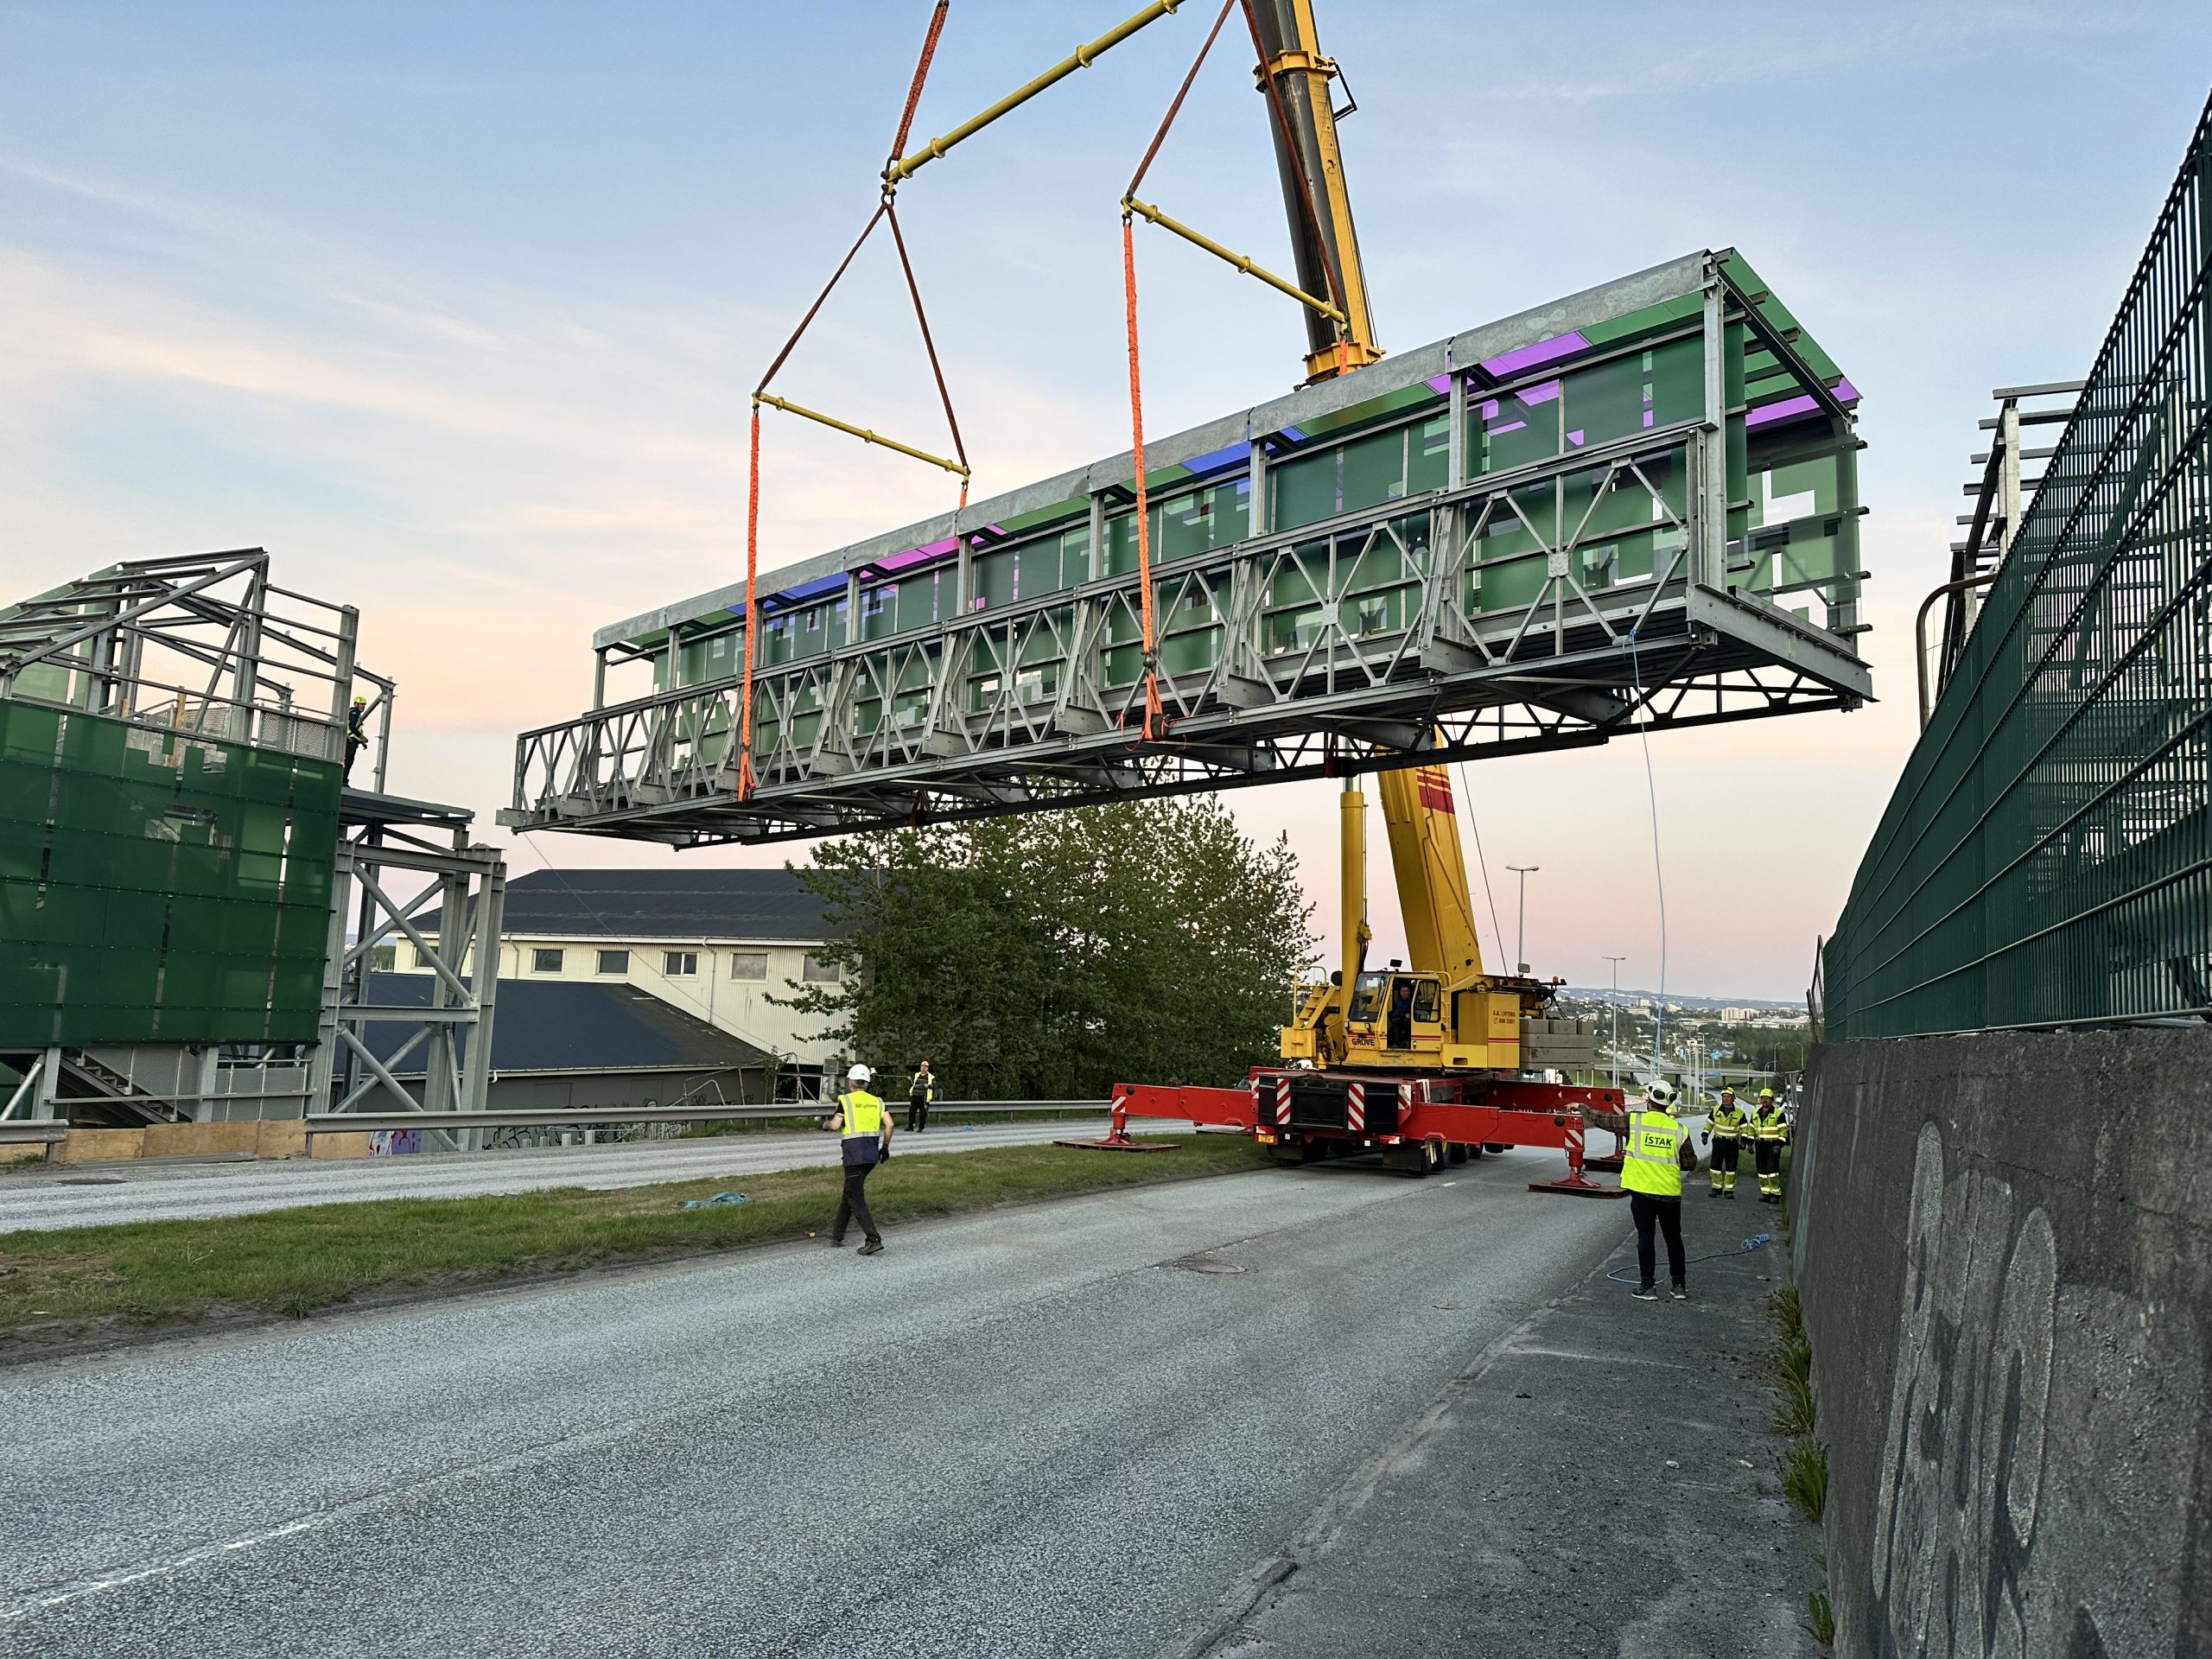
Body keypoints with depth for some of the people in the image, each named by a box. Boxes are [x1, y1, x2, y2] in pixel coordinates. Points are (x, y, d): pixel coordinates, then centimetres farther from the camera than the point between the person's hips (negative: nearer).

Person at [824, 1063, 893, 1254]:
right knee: (850, 1191, 20)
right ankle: (837, 1234, 28)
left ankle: (873, 1239, -15)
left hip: (854, 1153, -6)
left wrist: (827, 1124, 11)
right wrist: (885, 1147, 12)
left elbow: (836, 1125, -11)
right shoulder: (876, 1101, 10)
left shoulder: (846, 1100, -4)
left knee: (856, 1198, -3)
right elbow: (889, 1124, 1)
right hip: (872, 1153, 6)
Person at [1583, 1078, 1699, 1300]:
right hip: (1670, 1193, 2)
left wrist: (1582, 1108, 19)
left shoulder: (1633, 1121, -8)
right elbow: (1690, 1163, 3)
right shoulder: (1678, 1129, -3)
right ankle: (1679, 1286, 21)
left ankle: (1648, 1286, 6)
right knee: (1673, 1238, 15)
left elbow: (1601, 1119, 2)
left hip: (1642, 1191, -2)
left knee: (1646, 1237, 5)